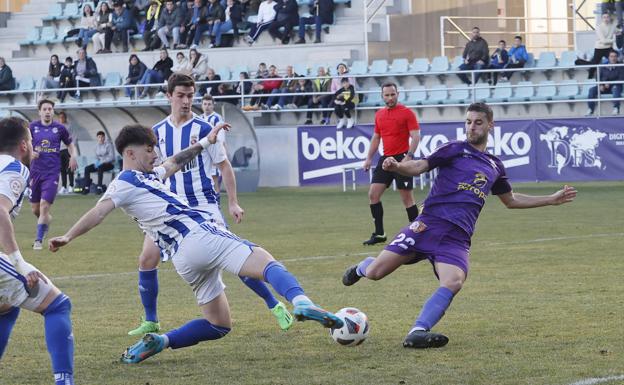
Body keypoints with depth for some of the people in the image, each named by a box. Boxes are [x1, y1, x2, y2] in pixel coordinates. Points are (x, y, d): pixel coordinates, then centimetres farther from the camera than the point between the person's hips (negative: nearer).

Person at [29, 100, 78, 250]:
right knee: (35, 209, 8)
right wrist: (30, 153, -15)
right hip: (36, 172, 2)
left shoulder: (59, 128, 2)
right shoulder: (32, 127, 2)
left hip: (52, 173, -2)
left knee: (44, 206, -13)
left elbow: (70, 144, 17)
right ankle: (47, 221, 42)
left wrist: (73, 156, -3)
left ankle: (39, 240, -5)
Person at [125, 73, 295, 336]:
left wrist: (233, 202, -4)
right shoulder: (157, 133, 6)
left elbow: (224, 166, 1)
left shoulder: (204, 129, -5)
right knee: (147, 260, -6)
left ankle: (275, 306, 1)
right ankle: (151, 322, 9)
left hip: (204, 206, -4)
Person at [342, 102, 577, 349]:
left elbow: (511, 200, 36)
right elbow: (419, 167, -4)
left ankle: (418, 333, -30)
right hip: (430, 224, -3)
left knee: (454, 283, -29)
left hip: (457, 238, 3)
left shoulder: (495, 166, 21)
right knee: (375, 273, -8)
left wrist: (552, 199, 34)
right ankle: (362, 268, 30)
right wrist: (397, 167, -26)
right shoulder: (455, 150, 7)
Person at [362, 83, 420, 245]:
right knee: (373, 194, -1)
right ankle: (379, 233, 5)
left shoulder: (407, 113, -6)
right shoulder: (379, 115, 13)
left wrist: (408, 156, -22)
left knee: (406, 197, -4)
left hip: (402, 159, -6)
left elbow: (416, 136, -11)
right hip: (385, 159, 6)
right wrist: (369, 158, 14)